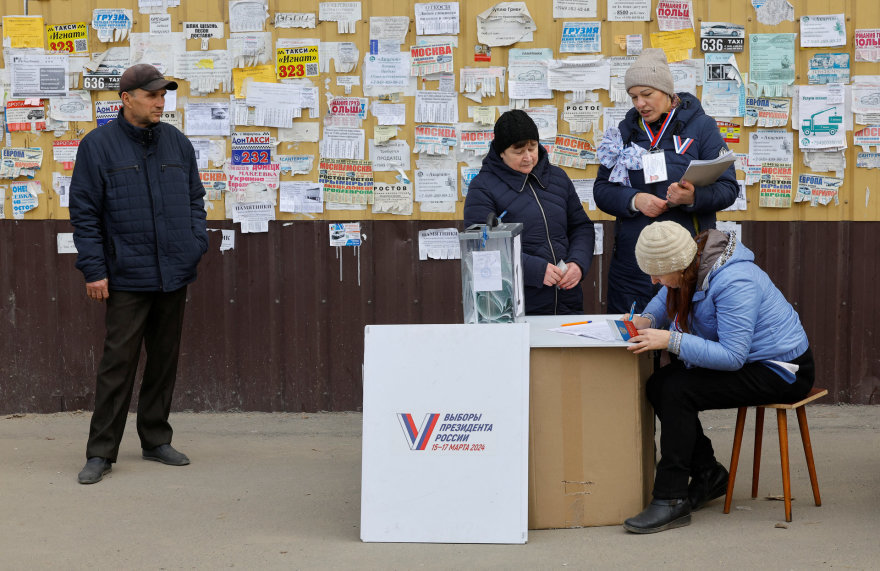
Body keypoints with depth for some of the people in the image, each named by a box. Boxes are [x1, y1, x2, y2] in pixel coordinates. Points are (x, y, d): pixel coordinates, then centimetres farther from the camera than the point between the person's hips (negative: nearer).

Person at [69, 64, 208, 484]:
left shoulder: (178, 144, 10)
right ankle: (101, 452, 2)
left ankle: (156, 440, 24)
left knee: (165, 361, 12)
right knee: (118, 363, -5)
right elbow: (84, 212, -4)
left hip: (175, 276, 5)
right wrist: (93, 269, -8)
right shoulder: (98, 146, -3)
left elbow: (195, 198, 18)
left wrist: (197, 245, 5)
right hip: (128, 277, -5)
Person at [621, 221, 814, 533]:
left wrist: (671, 340, -33)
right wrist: (647, 319, -3)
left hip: (779, 373, -10)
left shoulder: (734, 283, -29)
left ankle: (671, 500, -19)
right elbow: (665, 299, 20)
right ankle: (707, 473, 10)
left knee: (676, 390, -22)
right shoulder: (691, 266, -2)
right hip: (749, 361, 10)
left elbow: (733, 356, -31)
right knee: (658, 385, -3)